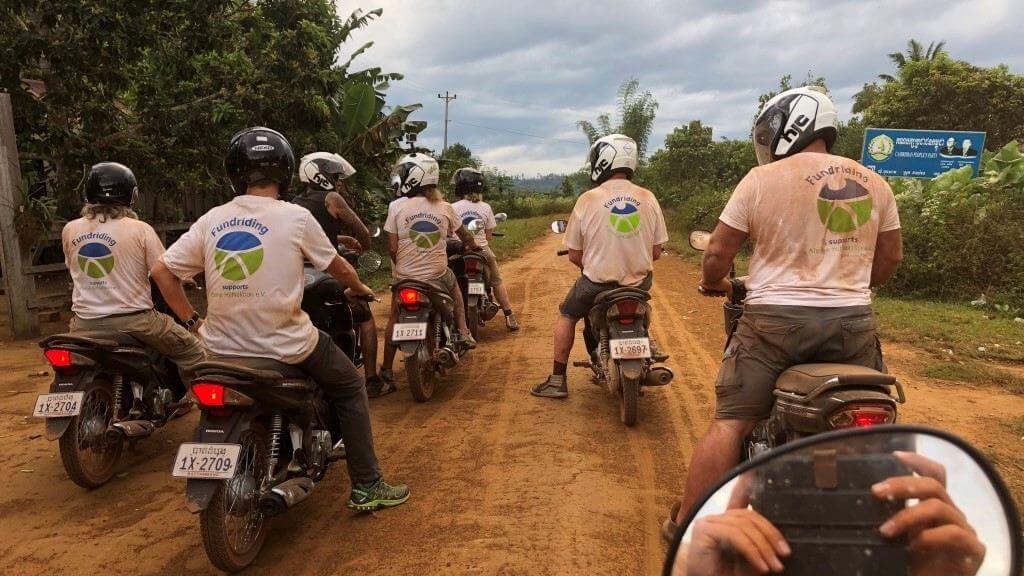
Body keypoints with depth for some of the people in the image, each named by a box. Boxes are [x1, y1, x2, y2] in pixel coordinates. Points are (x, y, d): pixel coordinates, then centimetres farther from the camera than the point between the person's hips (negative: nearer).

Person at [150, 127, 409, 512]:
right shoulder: (295, 217, -9)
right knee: (350, 387, 17)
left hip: (224, 346, 5)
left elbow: (162, 271, 3)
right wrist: (360, 289, 24)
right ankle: (366, 487, 17)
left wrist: (191, 320, 14)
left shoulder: (211, 220, 2)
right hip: (285, 345, -4)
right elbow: (338, 268, 4)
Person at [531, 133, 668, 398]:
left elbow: (574, 255, -6)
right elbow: (656, 252, -1)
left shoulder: (587, 200, -11)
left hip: (597, 282, -3)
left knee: (567, 315, 21)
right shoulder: (648, 198, -5)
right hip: (639, 281, 3)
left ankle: (557, 380, 19)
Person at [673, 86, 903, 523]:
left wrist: (713, 282, 15)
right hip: (853, 323, 5)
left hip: (775, 320, -4)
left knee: (729, 423, 0)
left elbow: (718, 251, -5)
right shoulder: (874, 184, 10)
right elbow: (890, 256, 17)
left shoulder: (762, 180, -5)